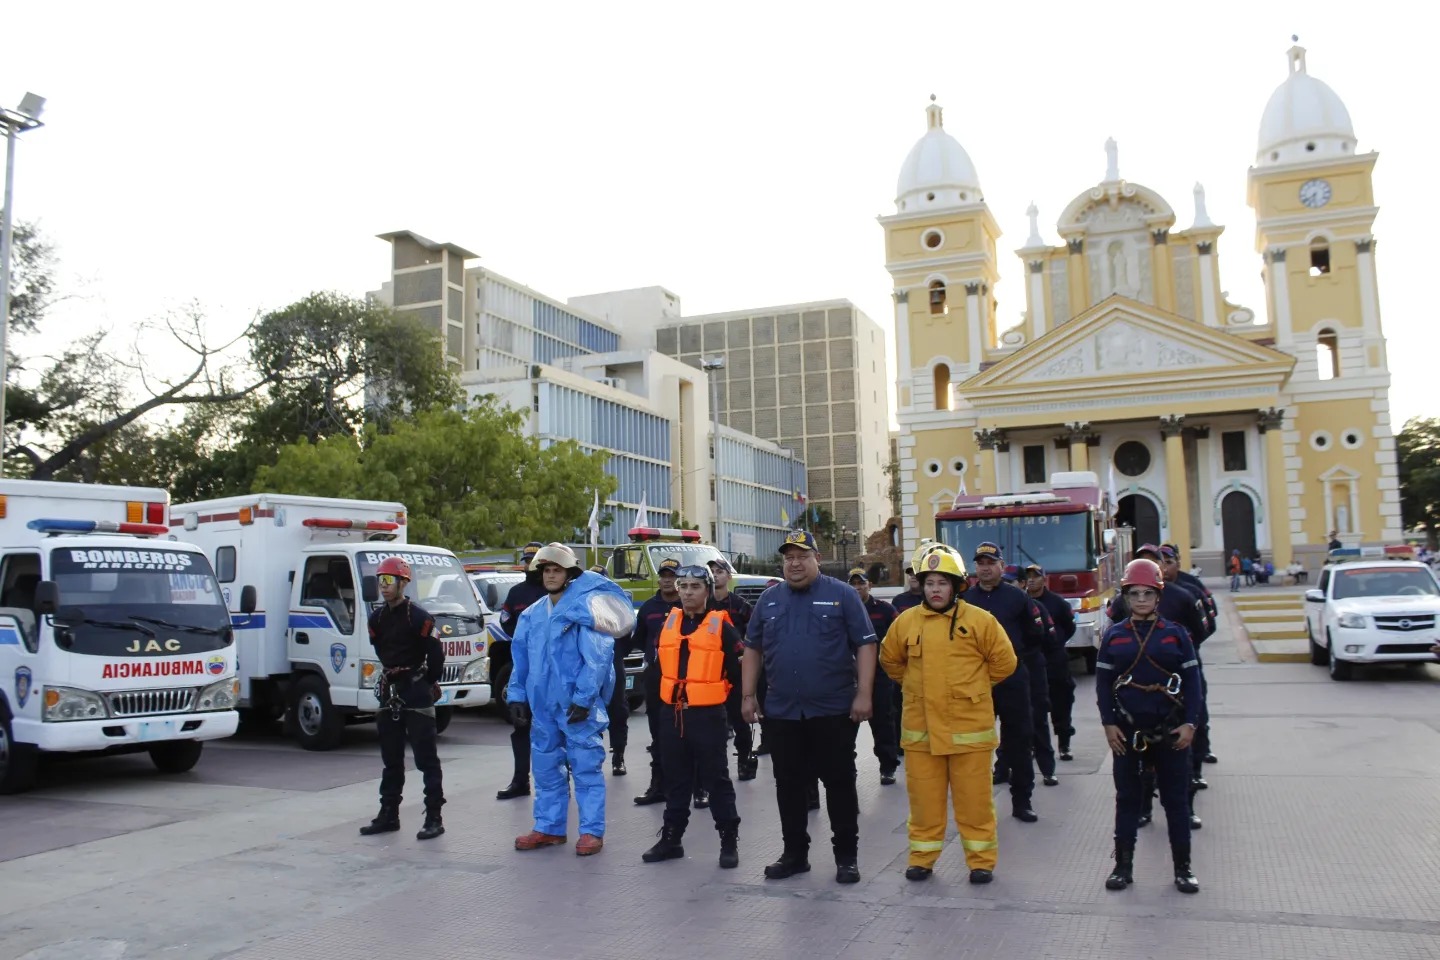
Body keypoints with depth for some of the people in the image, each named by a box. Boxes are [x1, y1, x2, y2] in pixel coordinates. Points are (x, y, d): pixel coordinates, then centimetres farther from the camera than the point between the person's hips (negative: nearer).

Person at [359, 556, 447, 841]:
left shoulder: (419, 618, -14)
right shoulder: (377, 618, 7)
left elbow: (436, 654, -12)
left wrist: (428, 683, 1)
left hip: (416, 693, -7)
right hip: (389, 692, 7)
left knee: (426, 758, -4)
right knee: (391, 759, 14)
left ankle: (434, 818, -1)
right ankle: (388, 815, 23)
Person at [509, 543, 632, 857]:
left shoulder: (586, 608, -10)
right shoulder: (532, 614, 12)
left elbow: (597, 659, -15)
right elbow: (521, 659, 15)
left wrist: (583, 699, -19)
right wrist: (517, 695, 8)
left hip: (578, 705, -7)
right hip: (542, 704, 7)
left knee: (587, 769, 0)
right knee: (546, 769, 14)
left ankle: (592, 831, 8)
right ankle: (548, 828, 24)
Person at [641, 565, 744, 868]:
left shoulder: (722, 626, -8)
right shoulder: (668, 622, 8)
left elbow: (736, 672, -6)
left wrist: (725, 703, -3)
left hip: (707, 715, -5)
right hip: (671, 714, 5)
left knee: (716, 779, 2)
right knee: (675, 779, 14)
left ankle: (729, 840, 12)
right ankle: (671, 838, 23)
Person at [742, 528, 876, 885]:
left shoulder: (842, 595, -3)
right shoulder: (769, 599, 9)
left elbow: (865, 645, -5)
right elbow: (752, 649, 14)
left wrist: (863, 694, -11)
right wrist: (749, 696, 8)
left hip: (834, 710, -3)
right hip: (781, 711, 4)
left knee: (839, 783, 4)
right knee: (788, 784, 10)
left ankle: (847, 855, 15)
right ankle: (794, 853, 23)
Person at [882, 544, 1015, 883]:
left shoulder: (979, 620, -4)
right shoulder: (906, 622, 3)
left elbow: (1004, 662, 5)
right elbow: (890, 659, 19)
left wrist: (972, 688, 9)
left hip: (969, 727, -2)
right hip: (920, 728, 2)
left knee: (974, 798, 5)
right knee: (923, 798, 10)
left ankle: (981, 861, 18)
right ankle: (922, 858, 23)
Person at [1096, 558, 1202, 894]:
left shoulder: (1175, 633, 1)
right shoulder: (1114, 636, 2)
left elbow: (1192, 680, 0)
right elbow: (1103, 682, 2)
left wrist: (1190, 723, -6)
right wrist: (1109, 723, -5)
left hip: (1170, 729, -1)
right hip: (1126, 730, 1)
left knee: (1175, 800, 7)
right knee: (1127, 799, 8)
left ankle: (1182, 868, 17)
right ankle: (1123, 866, 16)